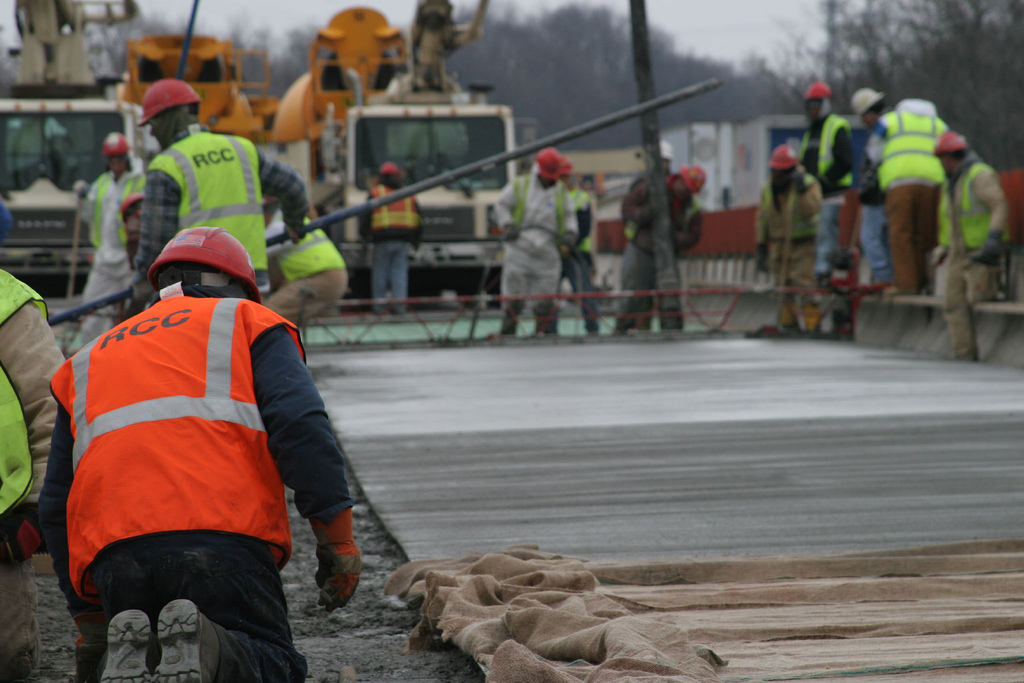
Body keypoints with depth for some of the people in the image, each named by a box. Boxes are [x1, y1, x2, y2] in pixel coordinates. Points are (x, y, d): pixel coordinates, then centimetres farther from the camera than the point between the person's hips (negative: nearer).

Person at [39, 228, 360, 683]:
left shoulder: (86, 361, 33)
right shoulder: (249, 322, 21)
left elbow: (57, 506, 30)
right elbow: (299, 424, 2)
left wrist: (89, 611, 35)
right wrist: (337, 537, 0)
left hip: (114, 556, 3)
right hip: (224, 538, -3)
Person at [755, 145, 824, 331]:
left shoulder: (809, 183, -7)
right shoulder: (768, 189, 9)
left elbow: (811, 210, -23)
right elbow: (762, 219, 14)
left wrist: (803, 190, -31)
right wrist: (761, 247, 12)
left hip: (803, 244, -5)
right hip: (778, 245, 6)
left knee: (804, 284, -15)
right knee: (783, 288, 5)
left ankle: (813, 326, -15)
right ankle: (788, 326, 11)